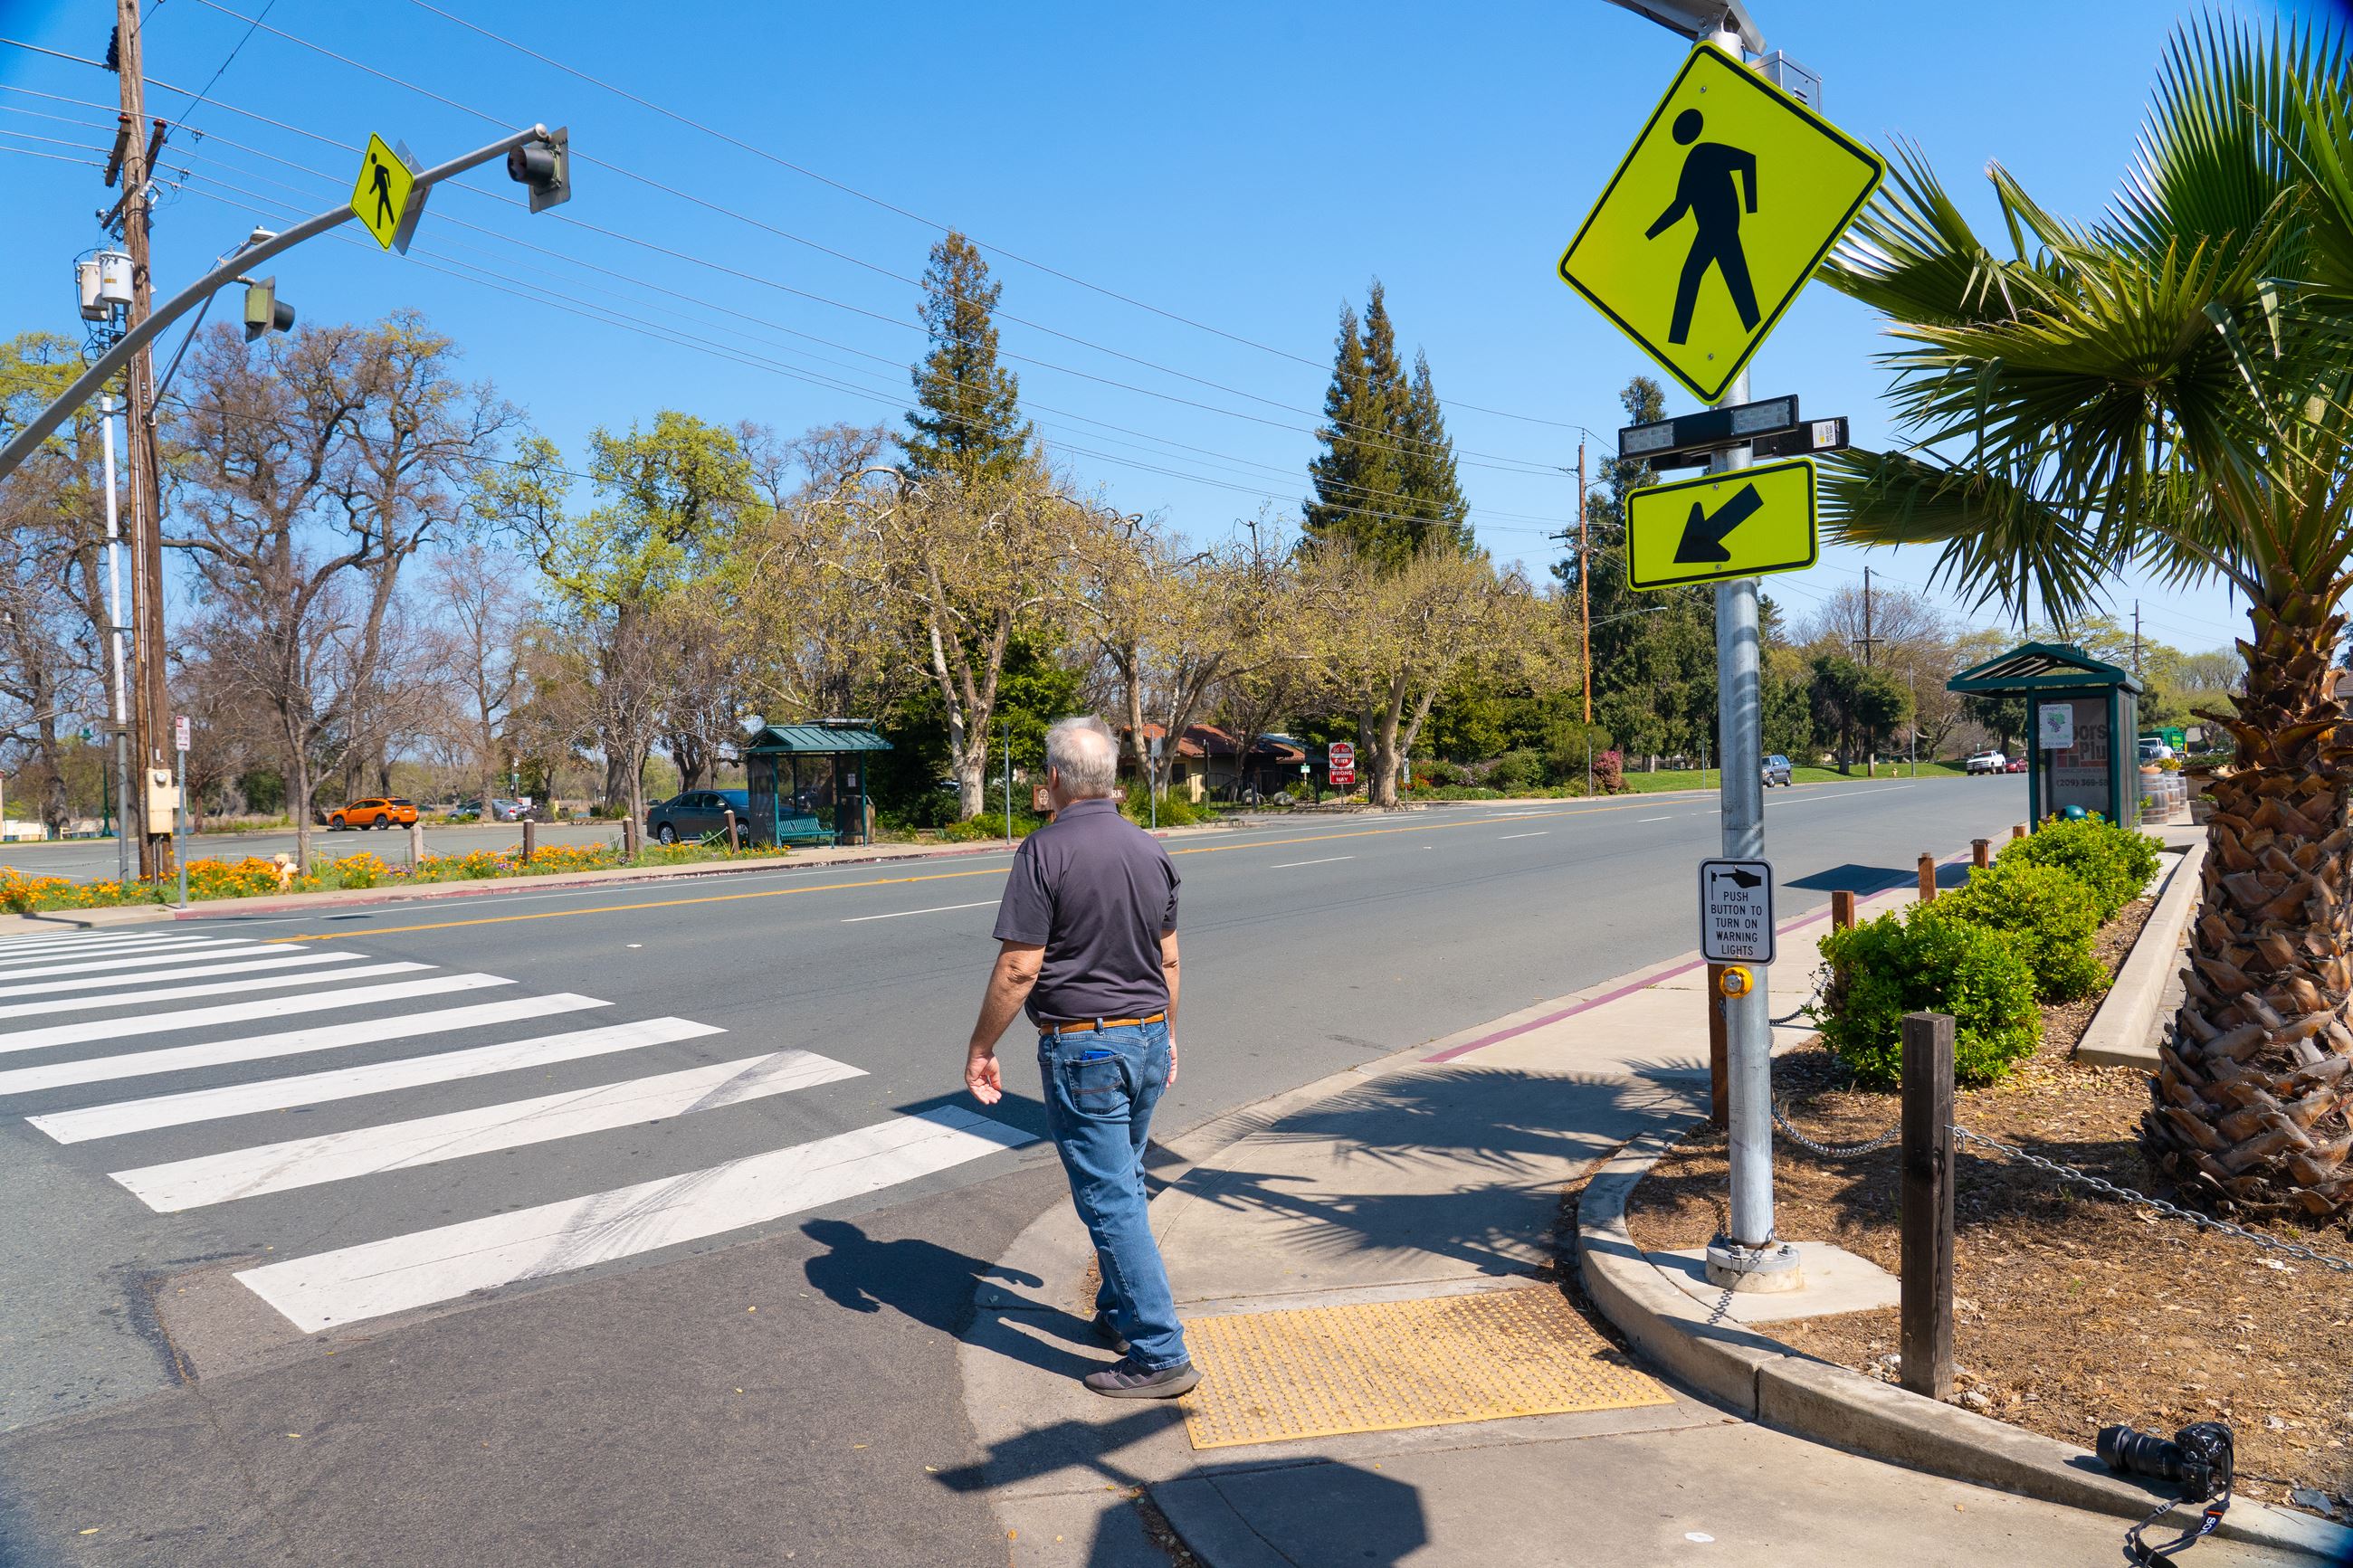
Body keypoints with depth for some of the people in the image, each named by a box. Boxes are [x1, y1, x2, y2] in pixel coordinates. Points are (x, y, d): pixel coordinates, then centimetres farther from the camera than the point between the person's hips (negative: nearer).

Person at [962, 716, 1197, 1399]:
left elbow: (1019, 969, -17)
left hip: (1080, 1046, -7)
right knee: (1123, 1183, 22)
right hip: (1148, 1036, 7)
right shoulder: (1150, 850, 5)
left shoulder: (1045, 852, -15)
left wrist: (980, 1047, -7)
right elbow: (1167, 959, 12)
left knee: (1109, 1199, 0)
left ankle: (1160, 1354, 4)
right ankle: (1120, 1314, 34)